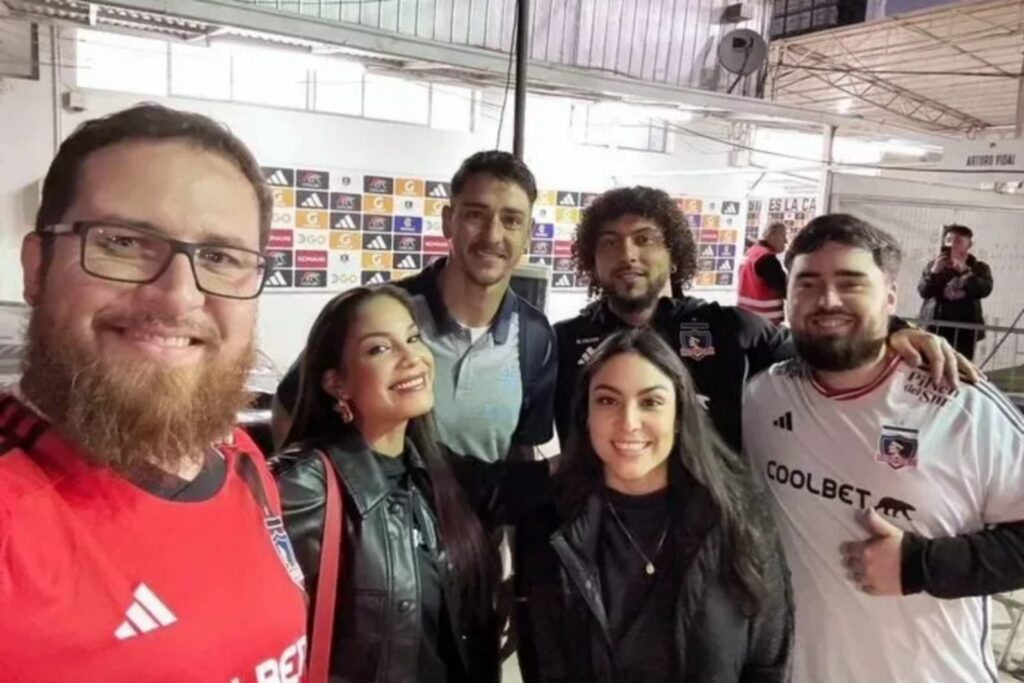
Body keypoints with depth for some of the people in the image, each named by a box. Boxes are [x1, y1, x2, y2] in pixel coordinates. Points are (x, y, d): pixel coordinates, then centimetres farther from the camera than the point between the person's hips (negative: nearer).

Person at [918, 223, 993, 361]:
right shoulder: (933, 266, 9)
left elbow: (985, 290, -9)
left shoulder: (979, 268, 10)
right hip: (935, 328, 0)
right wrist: (934, 272, -18)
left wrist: (965, 271, -19)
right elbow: (923, 292, -3)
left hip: (965, 331, 1)